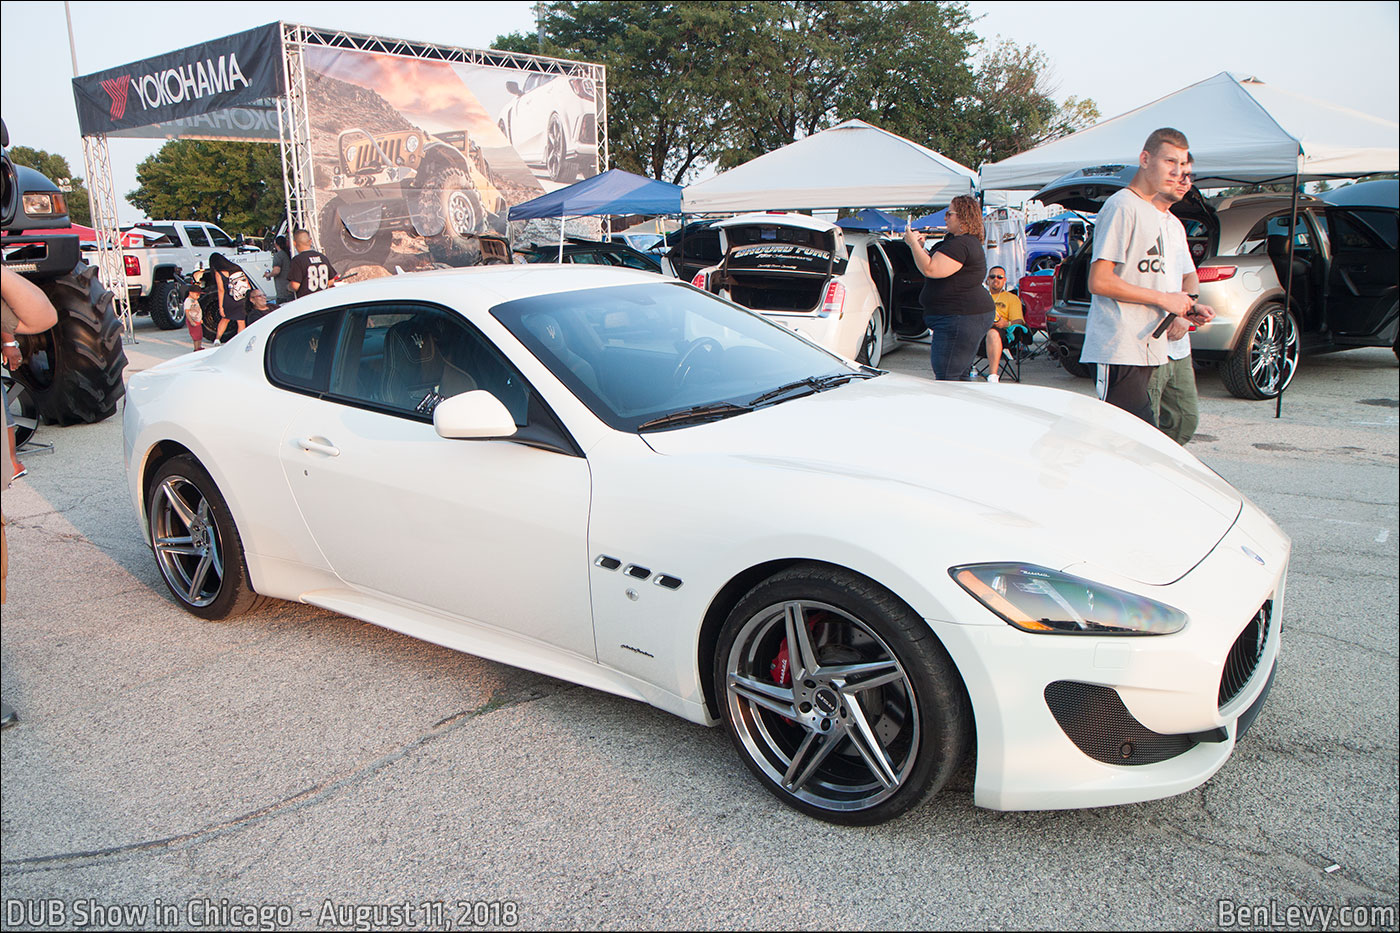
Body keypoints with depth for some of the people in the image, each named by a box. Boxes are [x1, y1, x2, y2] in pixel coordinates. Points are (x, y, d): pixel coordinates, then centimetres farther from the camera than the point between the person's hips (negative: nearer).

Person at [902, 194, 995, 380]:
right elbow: (938, 268, 27)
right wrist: (920, 247, 14)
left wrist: (913, 243, -13)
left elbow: (930, 270, -24)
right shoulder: (969, 242, 20)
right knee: (960, 377, 15)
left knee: (946, 380, -11)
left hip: (960, 319, -12)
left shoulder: (960, 244, -16)